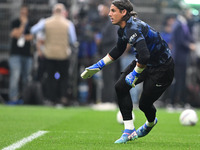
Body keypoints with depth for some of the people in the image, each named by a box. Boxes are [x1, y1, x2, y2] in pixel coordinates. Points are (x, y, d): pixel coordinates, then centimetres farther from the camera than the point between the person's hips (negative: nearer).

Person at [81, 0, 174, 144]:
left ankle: (151, 123, 38)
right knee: (121, 86, -6)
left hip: (162, 69, -9)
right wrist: (99, 65, 16)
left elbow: (144, 56, -43)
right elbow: (118, 50, 19)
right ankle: (129, 131, 1)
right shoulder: (123, 29, -1)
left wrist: (134, 75, -28)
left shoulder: (133, 29, -31)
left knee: (144, 103, -1)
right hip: (146, 63, 9)